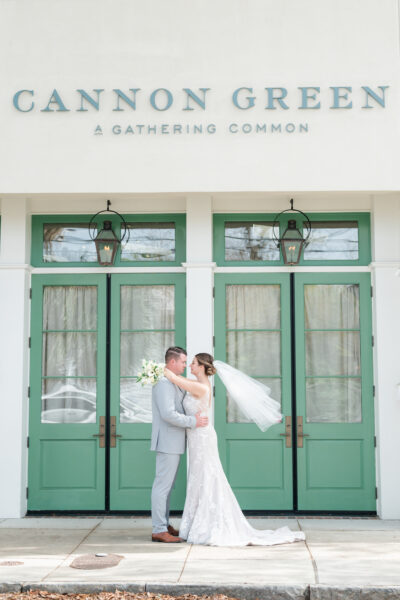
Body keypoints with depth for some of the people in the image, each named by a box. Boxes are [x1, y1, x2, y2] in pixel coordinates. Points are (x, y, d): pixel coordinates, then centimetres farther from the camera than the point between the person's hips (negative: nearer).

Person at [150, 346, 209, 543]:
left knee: (166, 485, 14)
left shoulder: (173, 383, 17)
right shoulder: (164, 382, -17)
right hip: (167, 442, -11)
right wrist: (193, 421, -19)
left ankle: (164, 525, 21)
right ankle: (159, 530, -2)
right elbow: (168, 414, -25)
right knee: (162, 485, -6)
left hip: (173, 443, 11)